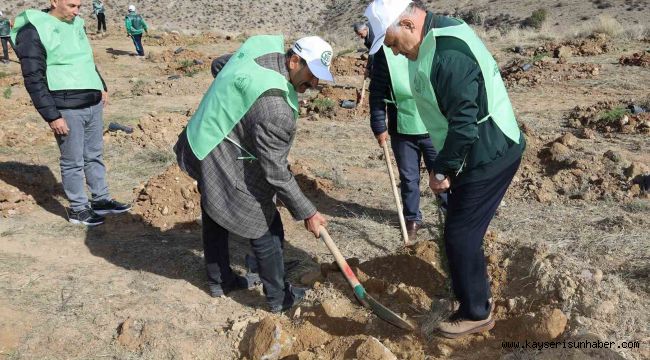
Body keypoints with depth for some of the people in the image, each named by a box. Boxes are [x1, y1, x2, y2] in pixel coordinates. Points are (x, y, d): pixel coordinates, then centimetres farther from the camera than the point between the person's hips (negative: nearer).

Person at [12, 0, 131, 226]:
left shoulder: (75, 24, 12)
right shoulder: (33, 31, -11)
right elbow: (34, 80, -14)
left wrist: (101, 87, 21)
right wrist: (52, 116, -17)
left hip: (93, 103, 7)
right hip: (67, 109, -7)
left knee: (95, 156, 15)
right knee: (73, 161, 2)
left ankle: (101, 200, 27)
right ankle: (78, 209, 15)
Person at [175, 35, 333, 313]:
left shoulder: (265, 48, -4)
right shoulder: (274, 107, -32)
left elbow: (218, 65, 17)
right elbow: (275, 172, -26)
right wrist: (307, 213, -16)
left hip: (201, 147, 10)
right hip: (229, 172, -10)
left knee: (214, 219, 25)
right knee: (266, 231, 6)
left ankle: (219, 281, 46)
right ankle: (278, 298, 24)